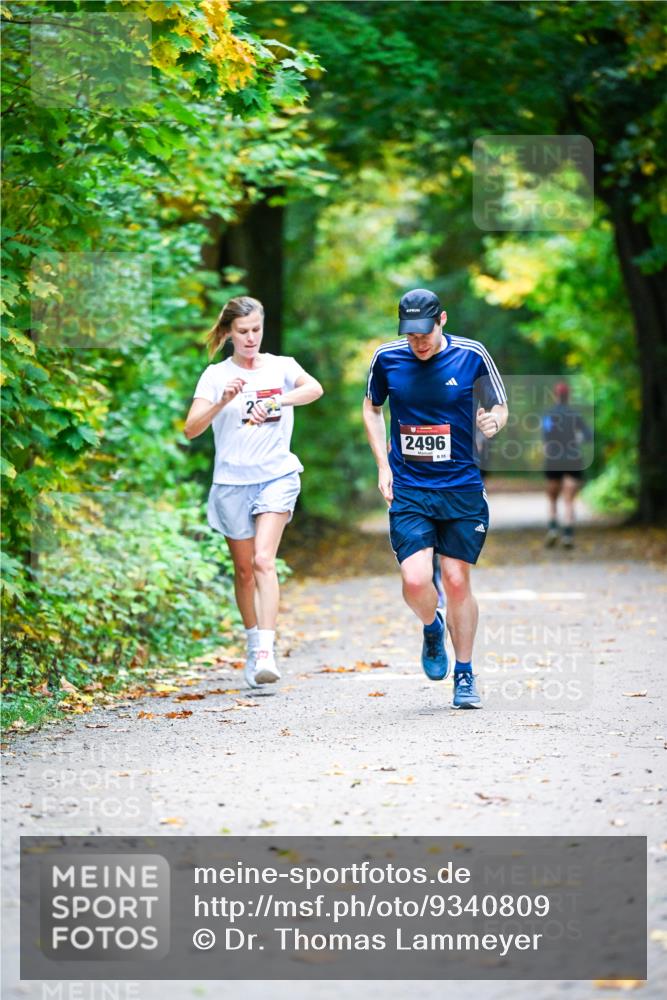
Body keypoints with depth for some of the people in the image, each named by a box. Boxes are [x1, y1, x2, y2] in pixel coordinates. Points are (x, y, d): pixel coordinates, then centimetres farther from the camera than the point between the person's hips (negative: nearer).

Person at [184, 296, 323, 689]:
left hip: (277, 476, -2)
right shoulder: (216, 375, 2)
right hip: (232, 480, 2)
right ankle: (253, 648, 25)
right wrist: (223, 401, -25)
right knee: (244, 570, 10)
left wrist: (276, 402, -35)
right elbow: (191, 429, -9)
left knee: (263, 560, -18)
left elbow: (315, 388, -19)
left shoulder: (281, 366, 2)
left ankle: (267, 651, -24)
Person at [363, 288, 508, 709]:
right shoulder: (387, 359, -1)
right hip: (408, 490, 1)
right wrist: (383, 465, 7)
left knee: (457, 581, 1)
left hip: (462, 488, 0)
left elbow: (499, 407, 7)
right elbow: (372, 408, 16)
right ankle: (432, 628, 22)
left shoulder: (472, 356, -5)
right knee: (416, 580, -14)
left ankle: (465, 675, 18)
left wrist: (493, 419, -18)